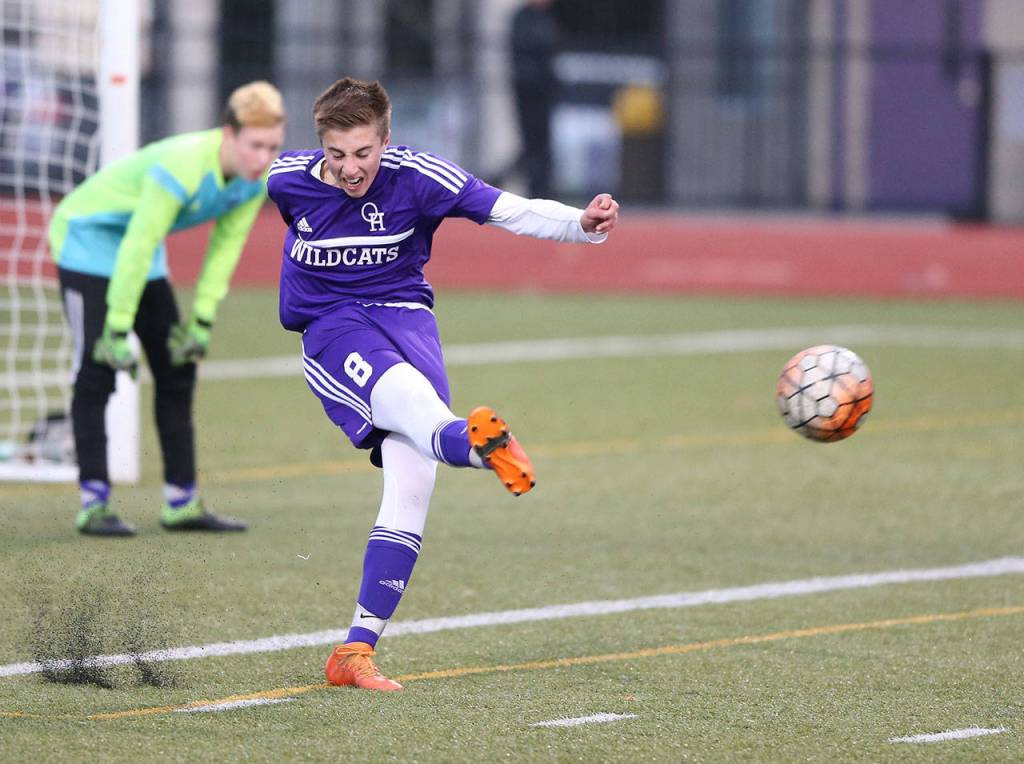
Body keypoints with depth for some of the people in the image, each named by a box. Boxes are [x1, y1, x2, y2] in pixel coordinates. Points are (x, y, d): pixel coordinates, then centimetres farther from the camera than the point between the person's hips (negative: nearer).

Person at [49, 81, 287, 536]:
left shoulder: (256, 178, -14)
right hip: (87, 238, -8)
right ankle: (93, 505, -10)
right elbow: (136, 249, -34)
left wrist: (202, 321, -2)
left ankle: (182, 503, 10)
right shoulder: (183, 167, -37)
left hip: (140, 250, 8)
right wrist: (118, 330, -31)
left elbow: (226, 246, -1)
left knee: (177, 370, 5)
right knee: (97, 373, -13)